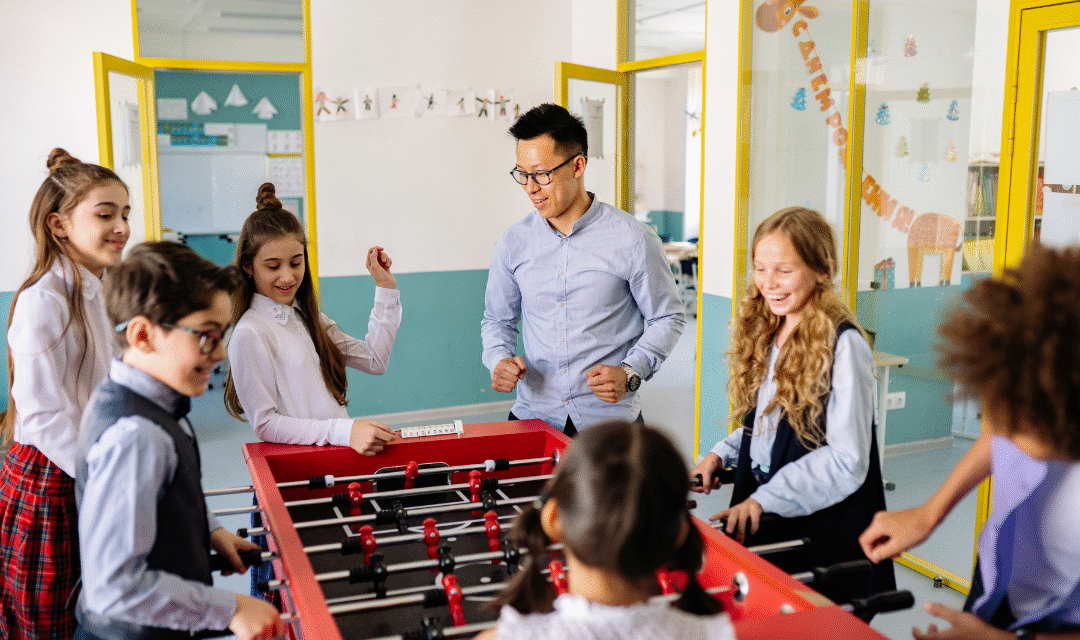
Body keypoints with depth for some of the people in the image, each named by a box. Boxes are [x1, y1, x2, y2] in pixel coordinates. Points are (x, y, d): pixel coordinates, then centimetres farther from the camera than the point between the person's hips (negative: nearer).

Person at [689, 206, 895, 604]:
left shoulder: (842, 345, -17)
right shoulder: (764, 334, 7)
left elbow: (846, 460, -18)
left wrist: (763, 500, -20)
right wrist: (721, 455, 1)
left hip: (823, 531, -7)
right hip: (759, 514, 7)